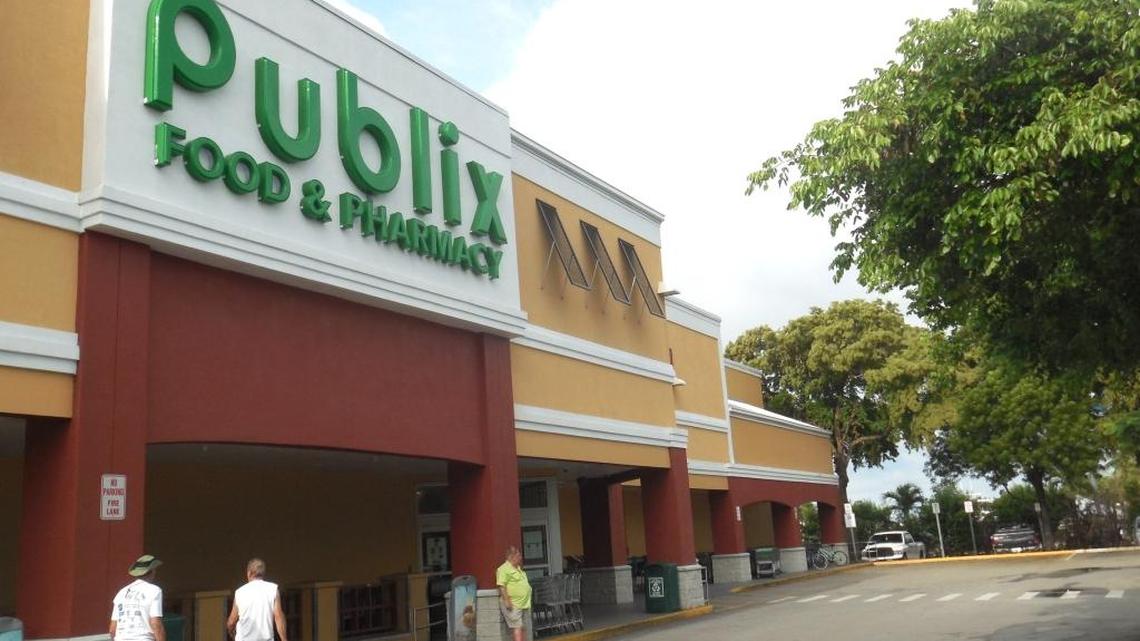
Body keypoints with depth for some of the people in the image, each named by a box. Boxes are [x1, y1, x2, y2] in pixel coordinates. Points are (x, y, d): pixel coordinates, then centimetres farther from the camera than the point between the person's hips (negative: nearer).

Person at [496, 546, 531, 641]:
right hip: (513, 605, -9)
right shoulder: (504, 569, -13)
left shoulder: (518, 568, 18)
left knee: (523, 628, 11)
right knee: (517, 627, -13)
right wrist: (507, 601, -25)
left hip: (523, 604, 9)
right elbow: (502, 586, -20)